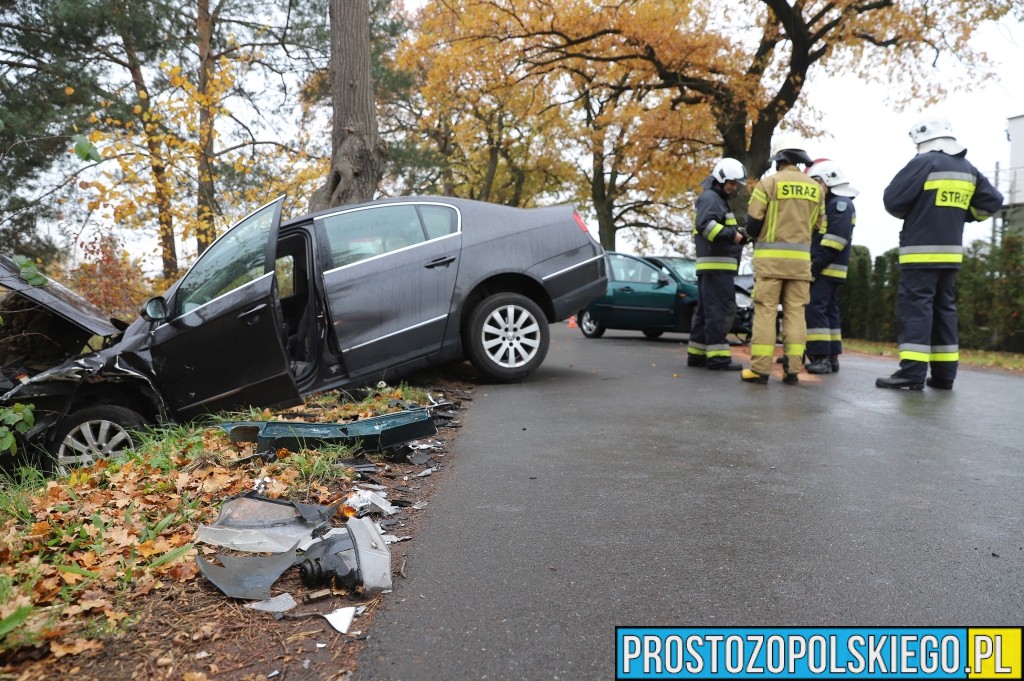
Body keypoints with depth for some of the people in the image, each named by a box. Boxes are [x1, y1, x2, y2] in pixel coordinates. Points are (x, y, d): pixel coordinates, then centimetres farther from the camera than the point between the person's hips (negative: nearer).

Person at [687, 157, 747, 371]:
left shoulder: (719, 199, 25)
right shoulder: (710, 197, -7)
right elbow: (704, 224, -24)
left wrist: (740, 234, 8)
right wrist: (732, 235, -25)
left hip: (715, 265, 11)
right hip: (716, 264, -11)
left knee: (706, 311, 10)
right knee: (720, 309, -13)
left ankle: (697, 354, 14)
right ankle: (717, 356, -14)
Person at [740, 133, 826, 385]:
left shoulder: (769, 182, -5)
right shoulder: (815, 188, 11)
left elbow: (753, 221, -5)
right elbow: (818, 226, 13)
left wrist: (756, 236, 16)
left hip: (771, 256, -4)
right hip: (800, 257, 4)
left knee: (766, 311, -3)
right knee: (795, 312, 5)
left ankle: (760, 368, -5)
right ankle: (793, 369, 4)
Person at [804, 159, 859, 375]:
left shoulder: (841, 204, -8)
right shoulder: (825, 204, 22)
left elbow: (836, 238, -19)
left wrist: (816, 264, -20)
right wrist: (813, 265, 11)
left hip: (828, 269, -10)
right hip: (822, 270, 10)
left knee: (815, 309, -15)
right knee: (829, 311, 10)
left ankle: (821, 358, -16)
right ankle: (831, 357, 14)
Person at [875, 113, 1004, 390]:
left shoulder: (923, 163, -8)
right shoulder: (968, 170, 14)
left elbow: (893, 200, -9)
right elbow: (993, 201, 16)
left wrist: (912, 212, 11)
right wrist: (962, 215, 19)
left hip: (921, 251, -7)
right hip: (951, 252, 7)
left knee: (914, 308, -9)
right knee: (944, 309, 11)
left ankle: (912, 372, -15)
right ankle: (944, 373, 12)